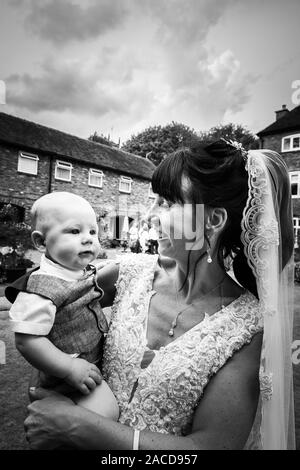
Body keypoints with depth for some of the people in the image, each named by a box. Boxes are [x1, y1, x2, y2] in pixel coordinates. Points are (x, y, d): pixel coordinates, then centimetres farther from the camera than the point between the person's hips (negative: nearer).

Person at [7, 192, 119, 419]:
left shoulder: (85, 272, -3)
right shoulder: (42, 287, -29)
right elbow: (26, 340, -29)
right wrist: (70, 368, -27)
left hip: (98, 357, 8)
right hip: (69, 374, -8)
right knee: (106, 413, -17)